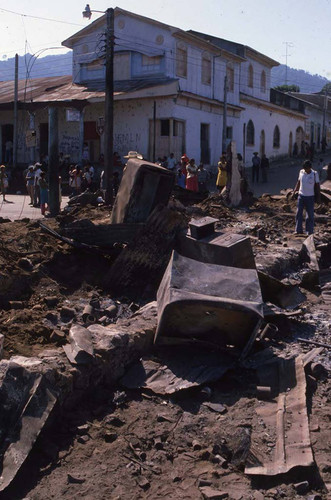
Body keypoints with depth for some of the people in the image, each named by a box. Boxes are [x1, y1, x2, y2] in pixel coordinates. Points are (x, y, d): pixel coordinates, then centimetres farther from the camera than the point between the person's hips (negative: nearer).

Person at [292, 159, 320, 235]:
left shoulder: (314, 174, -7)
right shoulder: (301, 172, 1)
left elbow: (317, 185, -2)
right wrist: (294, 191, 6)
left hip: (310, 197, -3)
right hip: (301, 195, 3)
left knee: (310, 215, 3)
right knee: (298, 213, -2)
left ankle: (310, 231, 10)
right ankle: (298, 230, 2)